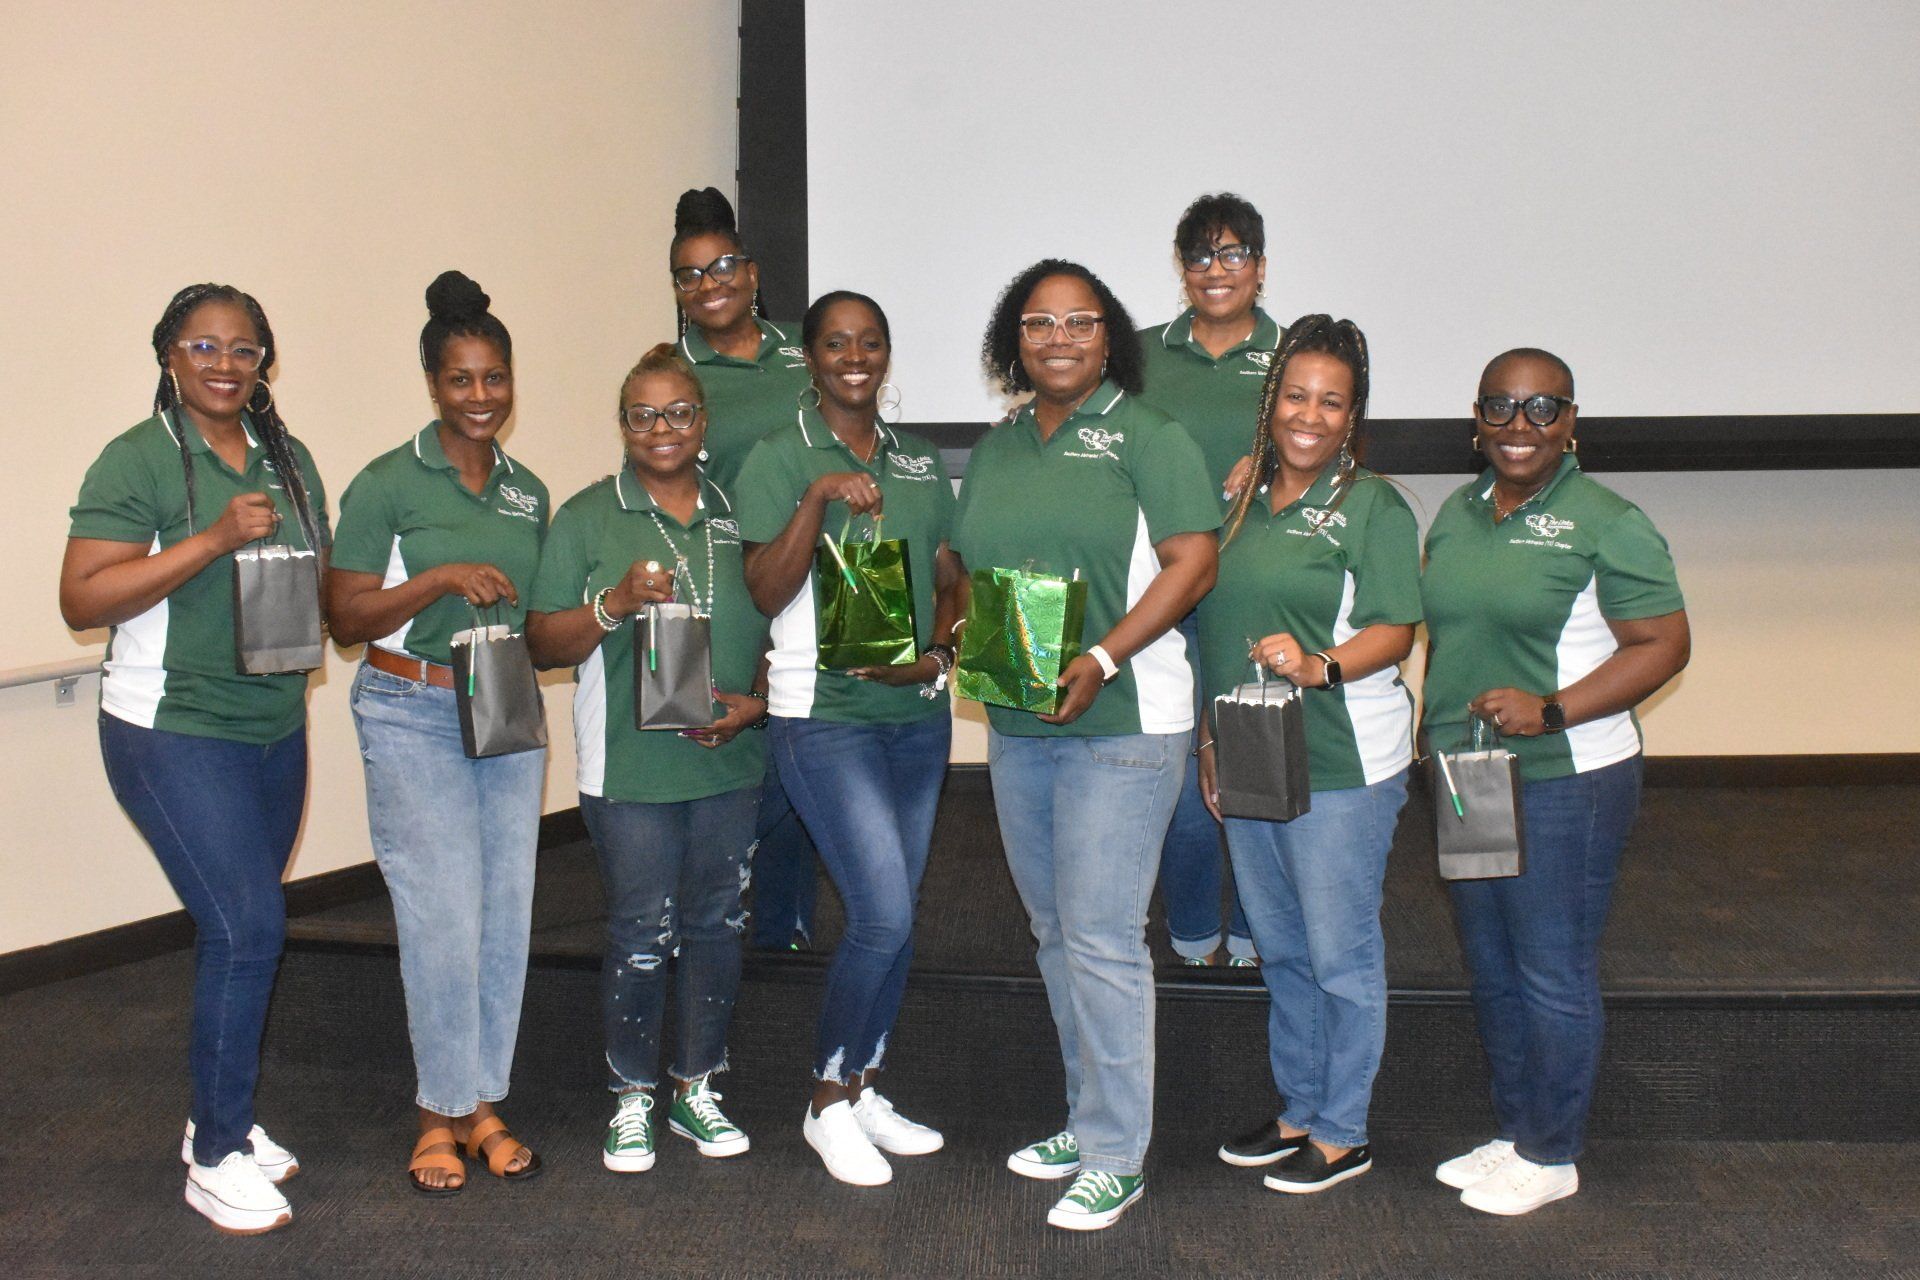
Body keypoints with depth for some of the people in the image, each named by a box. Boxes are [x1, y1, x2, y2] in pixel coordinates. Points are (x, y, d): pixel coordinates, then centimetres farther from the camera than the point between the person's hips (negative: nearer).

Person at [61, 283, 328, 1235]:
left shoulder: (288, 459, 10)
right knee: (248, 924, -12)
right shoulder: (136, 461, -9)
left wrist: (313, 611, -1)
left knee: (237, 930, 13)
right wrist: (213, 540, -24)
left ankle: (220, 1119, 29)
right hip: (172, 730, -6)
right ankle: (215, 1158, 4)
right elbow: (81, 601, -17)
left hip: (275, 727, 6)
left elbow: (322, 576, 21)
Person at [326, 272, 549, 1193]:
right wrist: (441, 578, -20)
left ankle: (483, 1101, 20)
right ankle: (440, 1113, 12)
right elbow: (346, 618, -9)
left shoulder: (528, 492, 11)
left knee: (507, 910, 6)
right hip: (413, 717, -5)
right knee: (443, 916, -6)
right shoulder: (387, 485, -6)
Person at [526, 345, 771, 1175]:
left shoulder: (739, 514, 9)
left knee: (717, 925, 11)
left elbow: (781, 626, 14)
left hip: (731, 762, 3)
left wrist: (756, 702, -3)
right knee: (642, 936, 1)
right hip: (631, 765, -3)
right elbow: (543, 645, -2)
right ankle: (631, 1099, 20)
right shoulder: (587, 517, 1)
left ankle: (697, 1088, 28)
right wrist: (617, 603, -18)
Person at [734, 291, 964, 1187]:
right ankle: (828, 1103, 9)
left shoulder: (920, 465, 11)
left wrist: (935, 653, -6)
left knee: (894, 917, 11)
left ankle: (865, 1089, 28)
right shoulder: (779, 459, -4)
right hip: (825, 716, -6)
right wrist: (818, 497, -24)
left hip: (917, 714, 6)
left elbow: (953, 579, 13)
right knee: (883, 915, -12)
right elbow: (765, 592, -14)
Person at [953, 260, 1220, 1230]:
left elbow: (1192, 562, -13)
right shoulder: (997, 448, 14)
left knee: (1101, 938, -6)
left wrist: (1100, 660, -22)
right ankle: (1088, 1120, 29)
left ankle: (1115, 1159, 7)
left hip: (1119, 722, -7)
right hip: (1015, 725, 7)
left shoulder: (1145, 436, -5)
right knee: (1054, 931, 14)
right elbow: (968, 565, 19)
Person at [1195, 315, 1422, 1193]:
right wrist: (1211, 735, 17)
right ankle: (1298, 1110, 32)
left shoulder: (1373, 507, -7)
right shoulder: (1241, 502, 11)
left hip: (1341, 765, -6)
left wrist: (1319, 665, -31)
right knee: (1279, 949, 17)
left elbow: (1394, 631, -14)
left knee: (1340, 953, 3)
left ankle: (1342, 1134, 18)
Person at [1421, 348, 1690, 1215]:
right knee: (1490, 970, 17)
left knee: (1553, 975, 3)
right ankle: (1512, 1133, 33)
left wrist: (1551, 710, -24)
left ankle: (1552, 1156, 20)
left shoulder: (1606, 523, -11)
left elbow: (1664, 644, -14)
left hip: (1564, 783, -7)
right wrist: (1436, 720, 10)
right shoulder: (1456, 513, 10)